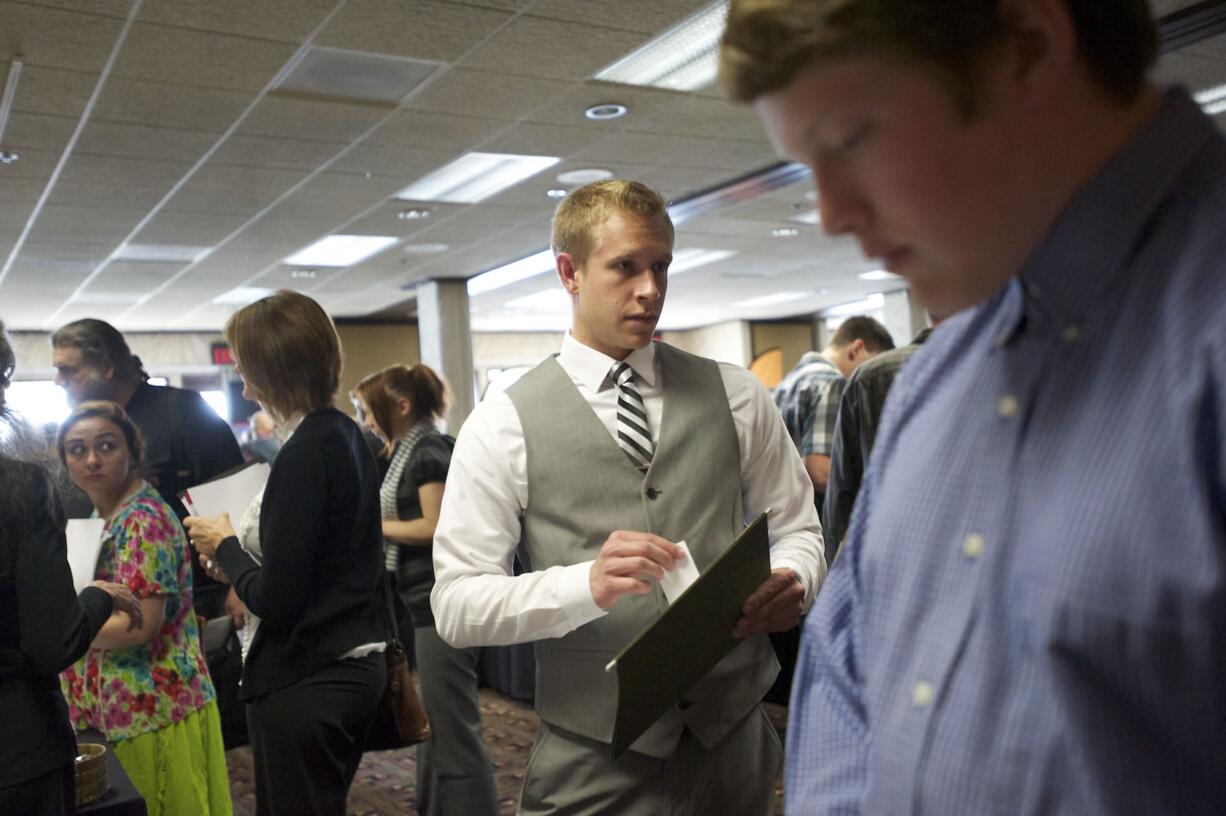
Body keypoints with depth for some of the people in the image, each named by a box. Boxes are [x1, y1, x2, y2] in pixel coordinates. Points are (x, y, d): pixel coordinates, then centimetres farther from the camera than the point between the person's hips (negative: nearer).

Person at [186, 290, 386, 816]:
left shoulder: (304, 455, -21)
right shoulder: (347, 435, 6)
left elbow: (274, 601, -19)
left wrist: (225, 547, -3)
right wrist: (239, 559, 18)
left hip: (304, 685, -9)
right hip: (357, 664, 9)